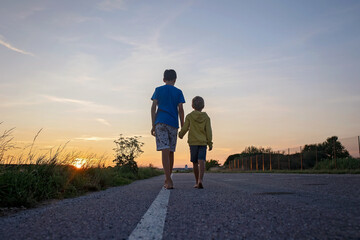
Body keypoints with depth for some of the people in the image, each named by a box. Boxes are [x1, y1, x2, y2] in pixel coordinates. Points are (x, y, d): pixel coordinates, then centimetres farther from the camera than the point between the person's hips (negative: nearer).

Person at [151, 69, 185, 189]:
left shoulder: (158, 90, 10)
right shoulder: (178, 92, 10)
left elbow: (153, 107, 2)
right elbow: (180, 109, 1)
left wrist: (153, 126, 3)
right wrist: (182, 127, 4)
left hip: (160, 122, -1)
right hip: (173, 124, 1)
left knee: (165, 151, -10)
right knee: (170, 152, 10)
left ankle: (169, 181, -22)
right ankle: (167, 180, 17)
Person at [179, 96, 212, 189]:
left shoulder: (189, 116, 0)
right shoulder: (206, 117, 3)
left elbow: (185, 128, -2)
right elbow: (208, 131, 0)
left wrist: (180, 134, 18)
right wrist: (210, 143, 5)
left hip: (193, 142, 0)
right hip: (203, 142, 0)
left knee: (195, 163, 9)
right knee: (201, 161, -9)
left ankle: (197, 182, 16)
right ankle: (200, 180, -28)